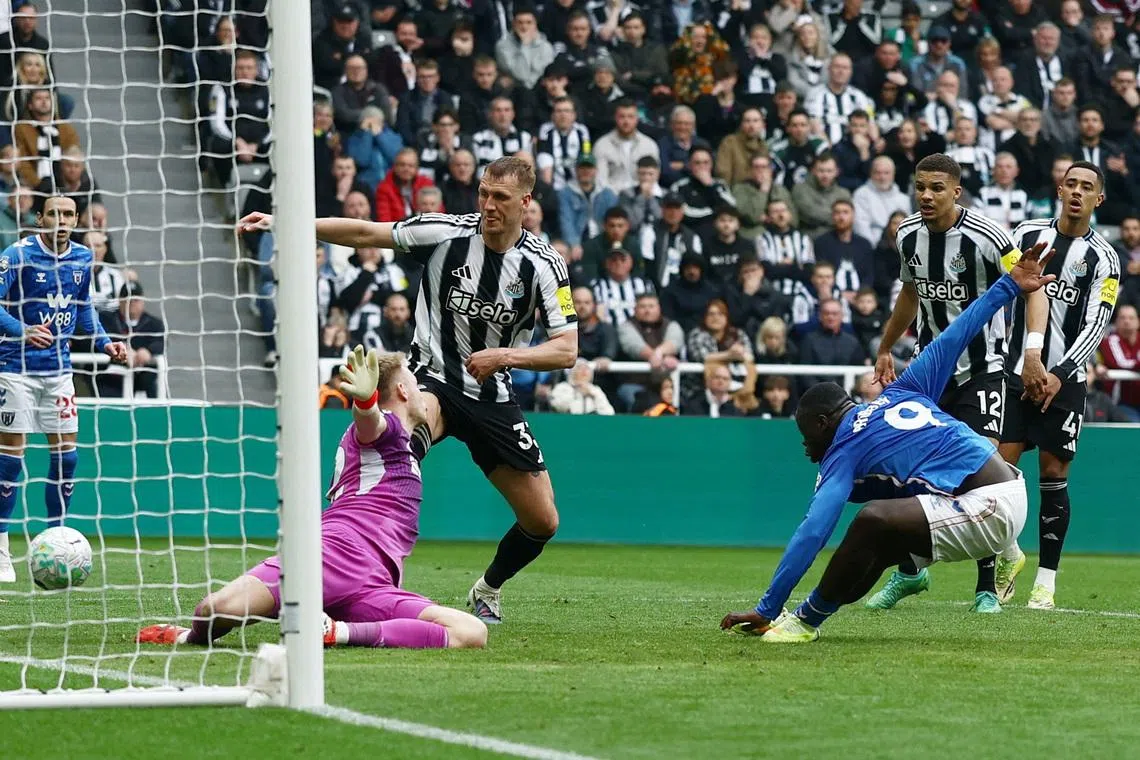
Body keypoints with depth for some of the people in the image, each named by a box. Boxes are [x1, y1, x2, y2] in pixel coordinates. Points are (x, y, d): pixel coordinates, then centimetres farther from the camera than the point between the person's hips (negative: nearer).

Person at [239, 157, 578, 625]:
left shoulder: (544, 265, -8)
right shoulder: (446, 232, -11)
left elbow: (566, 350, -9)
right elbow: (364, 234, -7)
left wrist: (505, 356, -24)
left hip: (493, 398, 3)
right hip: (433, 380, -3)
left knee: (543, 521, 4)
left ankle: (487, 590, 35)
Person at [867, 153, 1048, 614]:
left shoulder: (985, 238, -19)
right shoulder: (908, 235, -1)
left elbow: (1032, 289, -11)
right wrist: (885, 348, 25)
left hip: (981, 370, -5)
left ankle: (987, 587, -3)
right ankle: (909, 572, 21)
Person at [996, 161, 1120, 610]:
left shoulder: (1103, 259, 1)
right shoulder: (1027, 234, 5)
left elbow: (1095, 326, -6)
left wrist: (1058, 375, -16)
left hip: (1065, 382, -1)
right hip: (1017, 374, 1)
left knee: (1053, 477, -1)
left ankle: (1047, 579, 8)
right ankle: (1009, 555, 15)